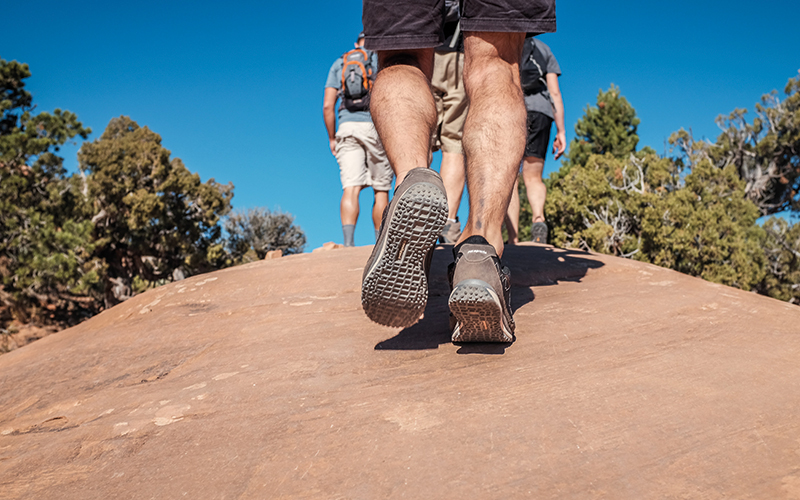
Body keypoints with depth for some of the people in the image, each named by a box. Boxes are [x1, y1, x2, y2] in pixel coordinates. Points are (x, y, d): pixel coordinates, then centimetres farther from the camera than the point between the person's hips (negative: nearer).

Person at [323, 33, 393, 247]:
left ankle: (348, 242, -25)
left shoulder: (339, 64, 18)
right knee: (381, 190, 6)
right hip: (375, 127, -2)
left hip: (347, 128, 2)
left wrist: (331, 138, 14)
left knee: (351, 189, -9)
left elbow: (327, 105, 9)